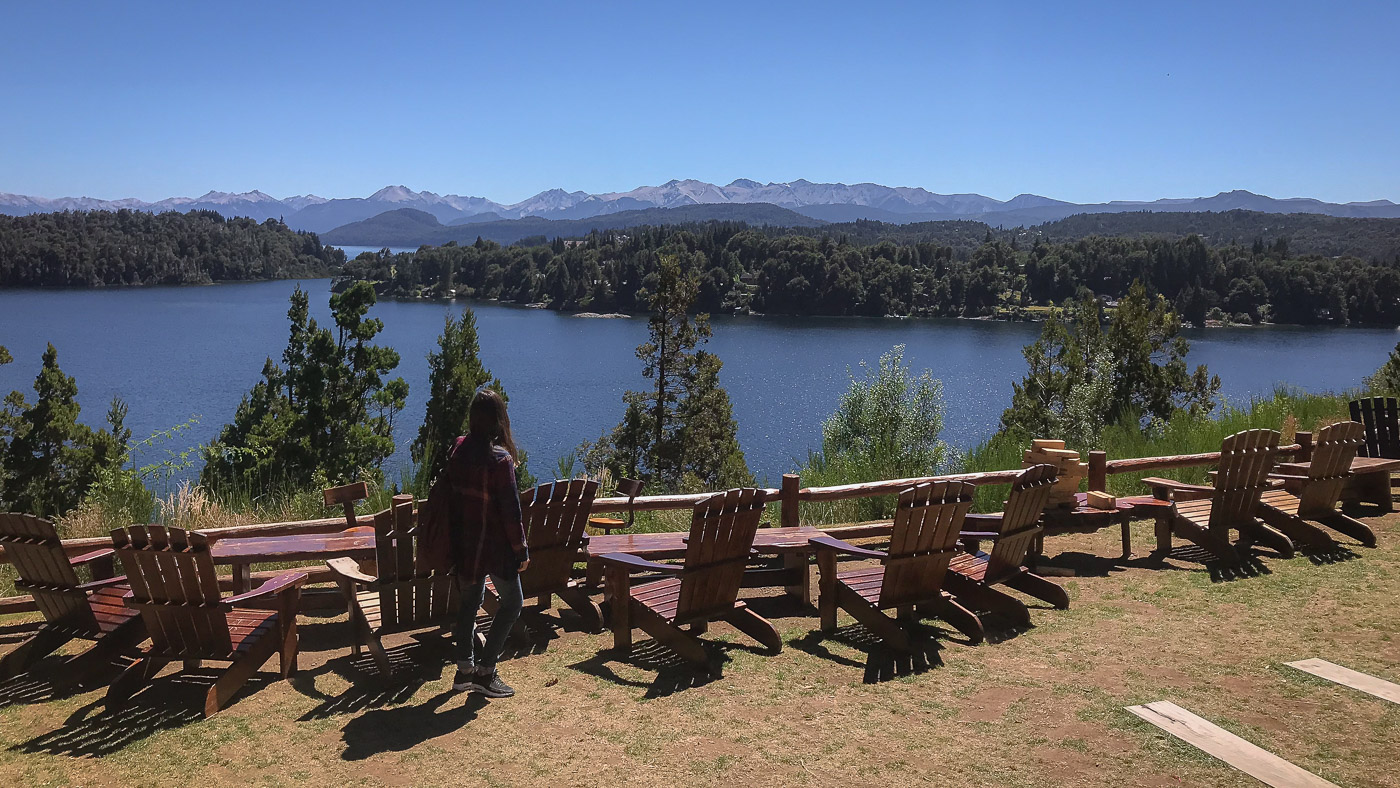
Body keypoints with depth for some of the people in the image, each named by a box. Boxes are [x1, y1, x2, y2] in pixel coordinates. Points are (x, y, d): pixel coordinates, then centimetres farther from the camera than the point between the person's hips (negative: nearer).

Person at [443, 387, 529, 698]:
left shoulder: (458, 449, -2)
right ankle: (485, 671, 6)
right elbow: (511, 509, -18)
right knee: (512, 602, 7)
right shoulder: (499, 459, -21)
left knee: (469, 601, 19)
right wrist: (520, 549, -9)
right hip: (494, 544, -7)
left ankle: (464, 669, 24)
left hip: (463, 541, 7)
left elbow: (450, 491, 8)